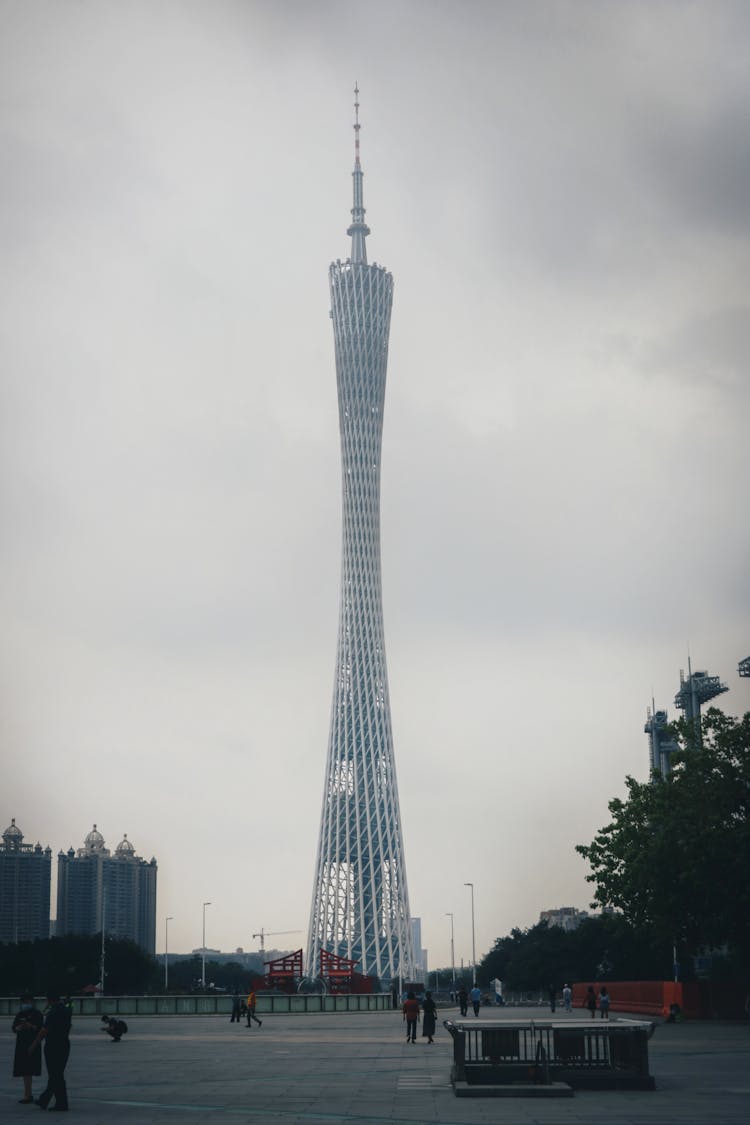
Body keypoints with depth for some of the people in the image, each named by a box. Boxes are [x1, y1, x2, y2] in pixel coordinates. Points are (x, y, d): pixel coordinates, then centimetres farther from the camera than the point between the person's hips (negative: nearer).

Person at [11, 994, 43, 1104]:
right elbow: (14, 1028, 7)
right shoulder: (19, 1014, 13)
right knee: (24, 1071, 8)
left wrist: (31, 1026, -24)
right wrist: (19, 1027, -15)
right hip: (21, 1044, 6)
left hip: (33, 1045, -6)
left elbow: (40, 1028, -8)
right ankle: (29, 1094, 17)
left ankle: (27, 1095, -13)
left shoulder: (37, 1014, -3)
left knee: (28, 1071, -12)